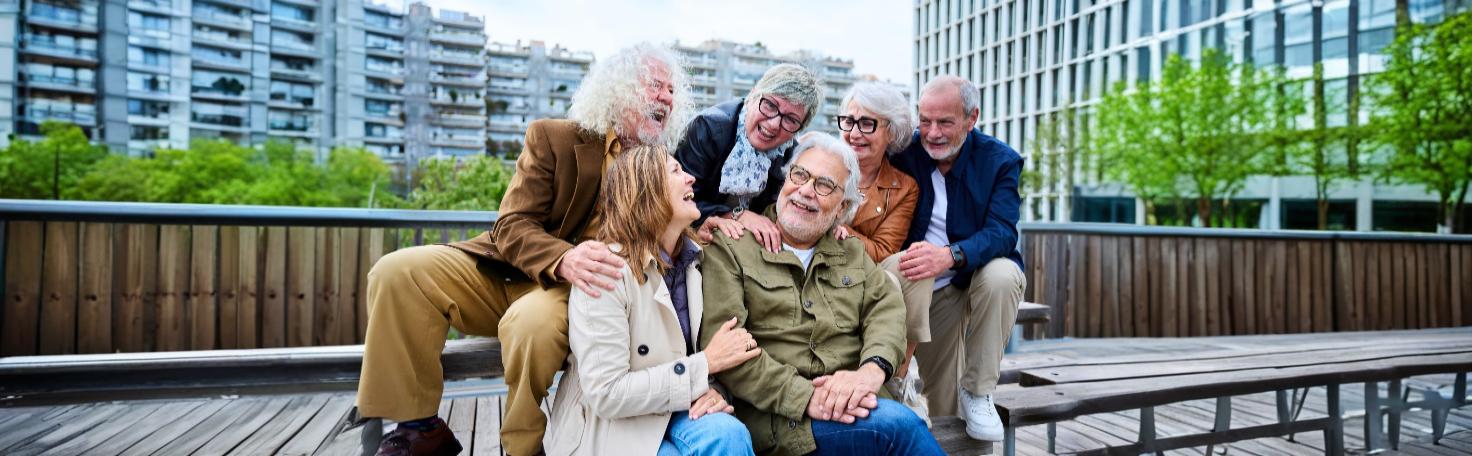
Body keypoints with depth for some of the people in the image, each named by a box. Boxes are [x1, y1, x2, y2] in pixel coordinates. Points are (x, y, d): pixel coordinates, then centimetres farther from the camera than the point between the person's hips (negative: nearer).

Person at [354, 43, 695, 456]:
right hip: (504, 271, 2)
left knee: (534, 319, -37)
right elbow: (512, 227, -9)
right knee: (397, 272, -20)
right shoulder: (553, 138, -2)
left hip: (576, 288, -1)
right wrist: (563, 258, -33)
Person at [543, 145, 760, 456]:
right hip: (612, 429, -5)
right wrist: (707, 364, -21)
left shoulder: (694, 259, 1)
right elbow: (606, 394, -23)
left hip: (672, 412, 6)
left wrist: (710, 386, -14)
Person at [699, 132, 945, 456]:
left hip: (853, 403, 5)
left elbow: (887, 307, 4)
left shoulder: (852, 254, 19)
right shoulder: (729, 247, 0)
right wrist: (805, 396, -19)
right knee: (898, 424, -24)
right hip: (776, 415, -4)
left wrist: (872, 368, -18)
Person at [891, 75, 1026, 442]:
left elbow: (1002, 232, -23)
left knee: (1001, 275, -36)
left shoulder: (1001, 161, -10)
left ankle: (977, 392, -18)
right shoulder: (904, 154, -6)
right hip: (925, 289, 1)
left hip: (982, 273, -1)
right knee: (942, 410, -1)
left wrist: (951, 255, -44)